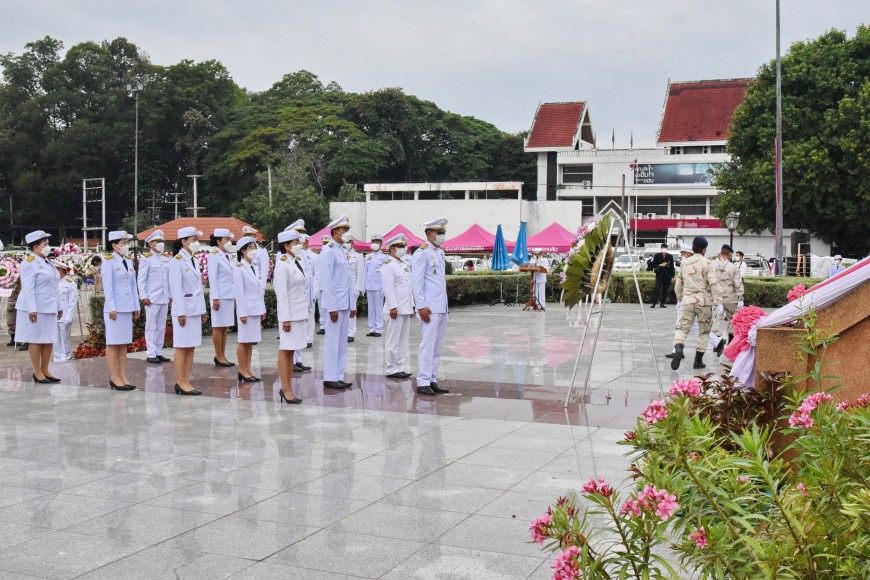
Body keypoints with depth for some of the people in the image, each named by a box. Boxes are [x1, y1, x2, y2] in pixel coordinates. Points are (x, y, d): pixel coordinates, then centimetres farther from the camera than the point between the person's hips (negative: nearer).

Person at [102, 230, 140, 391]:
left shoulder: (129, 262, 13)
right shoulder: (108, 261, -7)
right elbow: (107, 286, -11)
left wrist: (136, 306, 12)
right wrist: (111, 308, -15)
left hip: (128, 307, 7)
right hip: (114, 307, -7)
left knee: (124, 343, 8)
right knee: (113, 343, -1)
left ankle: (123, 376, 13)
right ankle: (114, 378, 2)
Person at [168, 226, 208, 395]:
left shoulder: (194, 261, 14)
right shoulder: (177, 261, -11)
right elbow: (176, 289, -15)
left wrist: (203, 309, 15)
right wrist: (180, 313, -18)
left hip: (195, 309, 8)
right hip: (183, 308, -8)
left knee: (191, 347, 8)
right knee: (182, 346, -3)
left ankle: (186, 381, 14)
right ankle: (181, 383, 2)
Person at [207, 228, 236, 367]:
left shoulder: (227, 256, 13)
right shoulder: (214, 255, -9)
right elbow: (212, 277, -13)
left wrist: (235, 296, 14)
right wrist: (215, 298, -17)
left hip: (229, 295, 7)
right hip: (220, 295, -7)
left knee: (225, 327, 10)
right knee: (218, 327, 0)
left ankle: (222, 356, 15)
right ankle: (219, 356, 6)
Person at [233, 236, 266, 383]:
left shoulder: (255, 267, 12)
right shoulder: (239, 269, -11)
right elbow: (239, 293, -14)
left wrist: (263, 309, 13)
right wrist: (242, 313, -17)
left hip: (256, 309, 7)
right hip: (246, 309, -7)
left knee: (251, 341, 11)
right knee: (244, 340, 1)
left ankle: (248, 369, 17)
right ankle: (242, 370, 9)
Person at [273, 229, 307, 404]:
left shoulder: (298, 262, 11)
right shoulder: (283, 265, -13)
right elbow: (281, 294, -16)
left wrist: (305, 313, 15)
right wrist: (285, 318, -18)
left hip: (301, 313, 8)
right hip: (289, 313, -8)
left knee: (290, 351, 12)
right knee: (286, 350, -2)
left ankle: (287, 388, 17)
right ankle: (286, 389, 3)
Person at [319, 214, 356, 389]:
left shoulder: (343, 251, 16)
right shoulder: (328, 251, -11)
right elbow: (326, 281, -16)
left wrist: (352, 305, 16)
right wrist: (332, 307, -19)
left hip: (345, 305, 9)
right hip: (334, 304, -9)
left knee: (342, 343, 11)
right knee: (332, 342, -3)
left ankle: (339, 376, 17)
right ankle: (330, 378, 3)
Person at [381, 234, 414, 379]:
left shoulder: (404, 265, 18)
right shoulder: (388, 265, -9)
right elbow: (388, 288, -16)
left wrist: (412, 306, 17)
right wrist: (393, 307, -20)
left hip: (406, 310, 9)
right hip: (395, 310, -9)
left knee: (403, 341, 11)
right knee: (393, 341, -3)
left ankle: (400, 368, 17)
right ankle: (391, 370, 3)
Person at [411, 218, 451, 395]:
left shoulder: (440, 253, 16)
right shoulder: (422, 253, -9)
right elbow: (417, 282, -14)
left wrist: (445, 304, 17)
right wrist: (421, 306, -18)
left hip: (442, 308, 8)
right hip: (430, 308, -8)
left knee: (437, 346, 10)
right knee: (428, 344, -8)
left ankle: (432, 380, 15)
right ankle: (423, 382, -4)